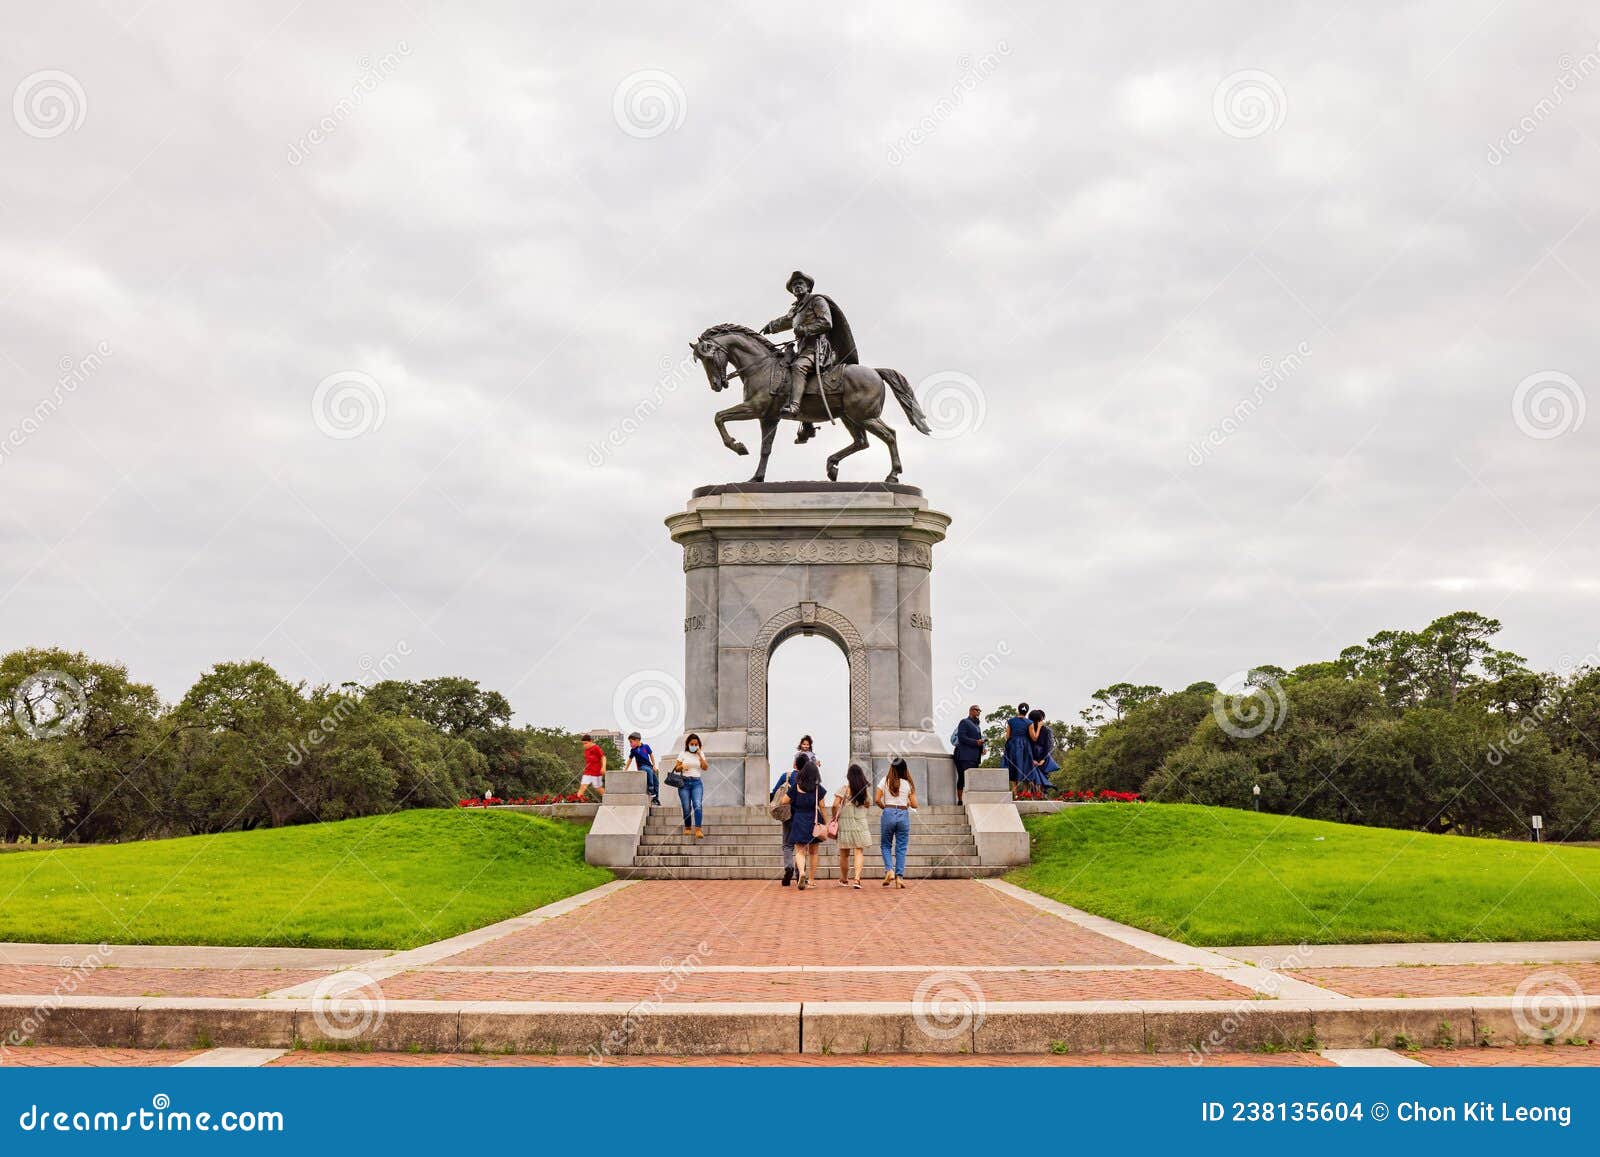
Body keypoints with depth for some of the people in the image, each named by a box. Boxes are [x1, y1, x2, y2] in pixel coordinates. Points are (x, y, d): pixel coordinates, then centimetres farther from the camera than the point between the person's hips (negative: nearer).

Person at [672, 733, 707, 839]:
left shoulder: (700, 755, 9)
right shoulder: (683, 754, 5)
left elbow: (705, 768, -3)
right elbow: (676, 769, 6)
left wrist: (699, 755, -9)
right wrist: (682, 766, -15)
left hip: (697, 782, 0)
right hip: (684, 782, 0)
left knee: (698, 805, -18)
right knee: (686, 808, -2)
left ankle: (698, 830, -22)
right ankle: (687, 828, 18)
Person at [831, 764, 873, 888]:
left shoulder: (844, 789, -7)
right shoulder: (866, 790, 1)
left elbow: (835, 805, -15)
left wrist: (834, 817, 1)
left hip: (844, 823, -1)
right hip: (860, 823, 1)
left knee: (844, 854, 10)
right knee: (859, 852, 0)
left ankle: (844, 880, 22)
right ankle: (856, 878, -16)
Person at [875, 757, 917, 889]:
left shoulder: (885, 781, -1)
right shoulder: (908, 784, 1)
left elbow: (877, 800, -3)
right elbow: (914, 805, 1)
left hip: (888, 813, 0)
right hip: (903, 815, 1)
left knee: (885, 845, 14)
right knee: (901, 848, 7)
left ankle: (889, 870, -6)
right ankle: (899, 877, 3)